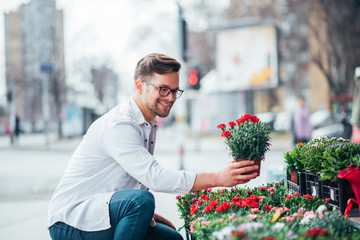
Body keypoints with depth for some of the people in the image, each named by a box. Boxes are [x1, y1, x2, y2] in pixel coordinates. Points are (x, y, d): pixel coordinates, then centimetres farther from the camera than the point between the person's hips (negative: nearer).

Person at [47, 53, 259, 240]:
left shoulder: (149, 126, 12)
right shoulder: (118, 125, -21)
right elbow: (154, 176, -30)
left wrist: (147, 214, 0)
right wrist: (218, 179, -34)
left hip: (106, 215, 9)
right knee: (141, 200, -32)